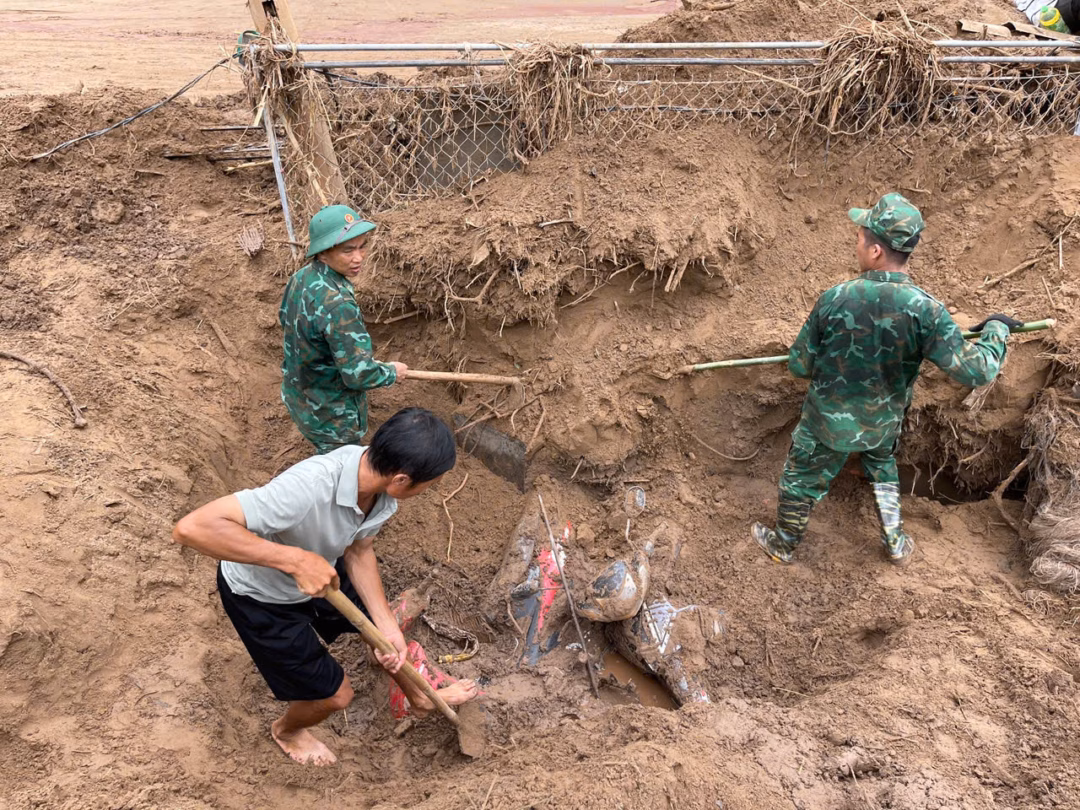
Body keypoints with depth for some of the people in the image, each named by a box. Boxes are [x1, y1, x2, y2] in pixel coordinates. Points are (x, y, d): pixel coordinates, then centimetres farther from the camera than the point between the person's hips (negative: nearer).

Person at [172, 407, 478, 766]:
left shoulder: (378, 479, -21)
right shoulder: (308, 488, -45)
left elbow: (358, 551, -4)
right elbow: (192, 528, -47)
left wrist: (387, 625, -14)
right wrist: (297, 559, -50)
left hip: (319, 570, 6)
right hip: (262, 597, -6)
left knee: (387, 631, 21)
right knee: (334, 695, 8)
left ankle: (419, 698, 53)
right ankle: (287, 730, 45)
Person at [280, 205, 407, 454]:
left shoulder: (300, 277, -8)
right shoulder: (338, 305, -37)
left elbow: (284, 317, 13)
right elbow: (359, 375, -33)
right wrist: (392, 372, -13)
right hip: (331, 416, -8)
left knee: (324, 455, 32)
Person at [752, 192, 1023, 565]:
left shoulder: (834, 299, -26)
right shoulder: (924, 309, -26)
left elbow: (799, 366, -15)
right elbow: (975, 371, -24)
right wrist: (997, 328, -5)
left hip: (828, 422, -2)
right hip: (884, 423, 2)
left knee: (801, 479, 22)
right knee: (882, 467, 34)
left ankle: (783, 544, 43)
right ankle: (895, 543, 44)